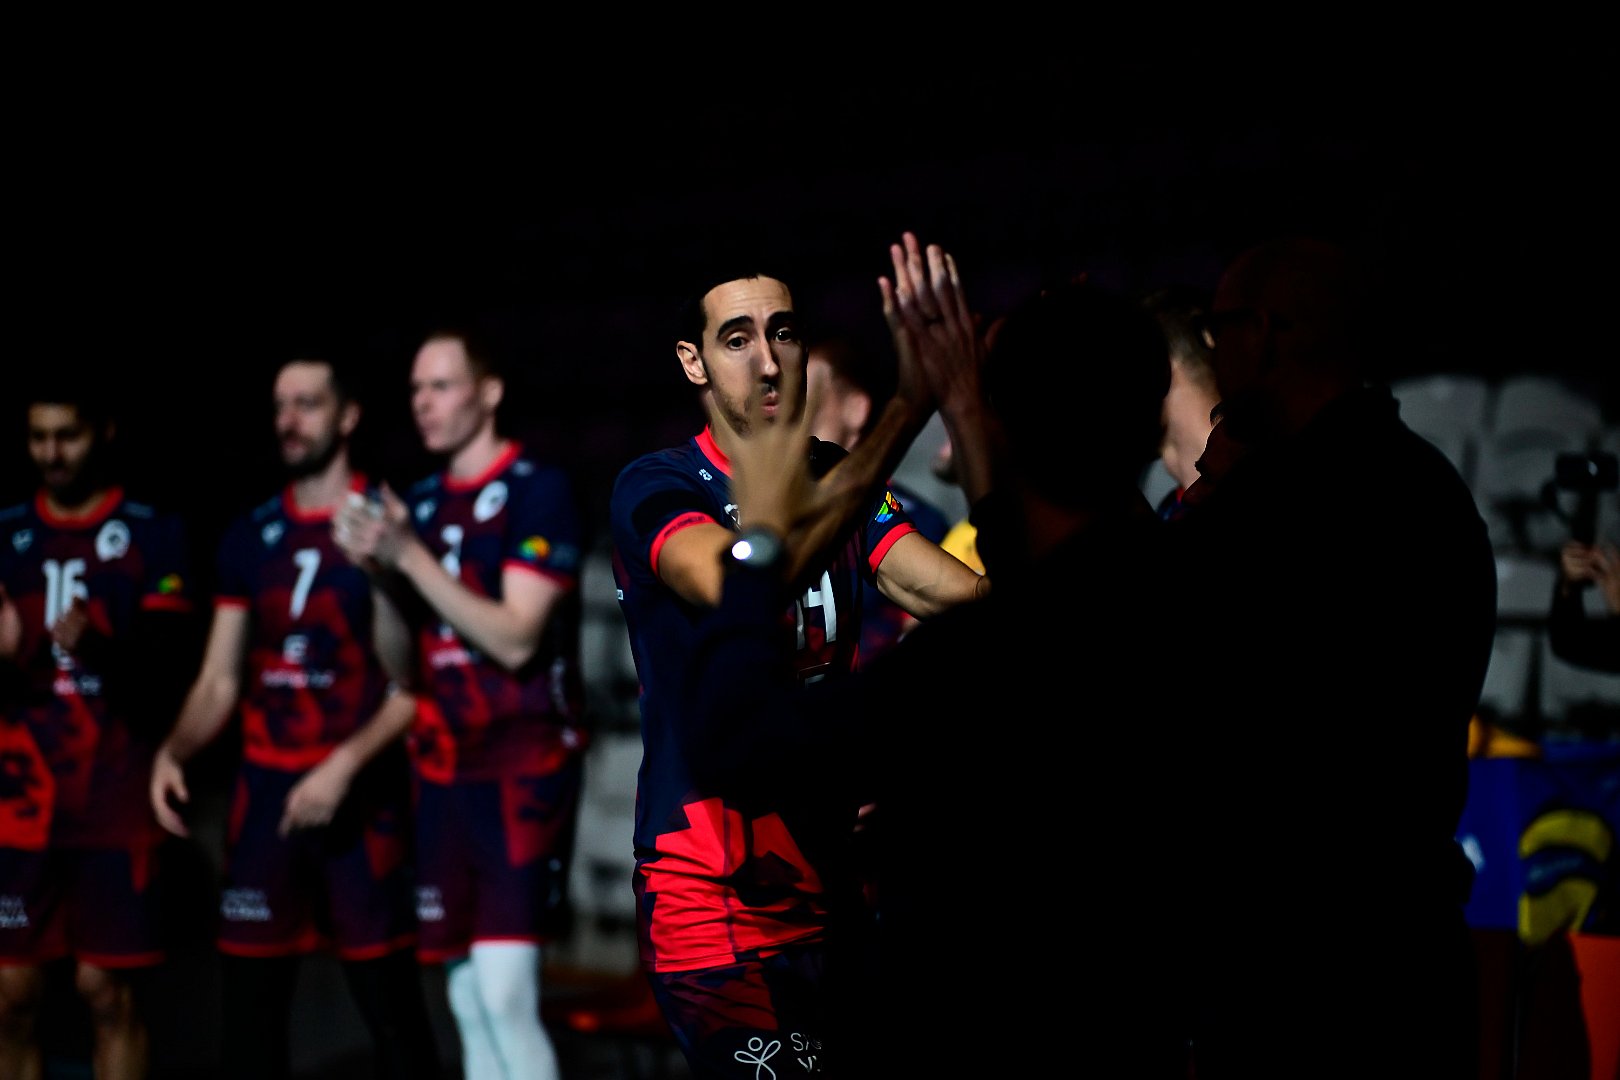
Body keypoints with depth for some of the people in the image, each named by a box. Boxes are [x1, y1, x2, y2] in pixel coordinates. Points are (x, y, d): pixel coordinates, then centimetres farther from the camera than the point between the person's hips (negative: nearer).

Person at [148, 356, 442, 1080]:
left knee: (389, 1004, -4)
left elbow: (414, 680, -8)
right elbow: (219, 681, 13)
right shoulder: (251, 537, 12)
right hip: (265, 792, 5)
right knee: (250, 1004, 5)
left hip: (361, 796, -5)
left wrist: (346, 764, -19)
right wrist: (173, 751, -5)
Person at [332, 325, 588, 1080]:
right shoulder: (418, 504, 13)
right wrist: (378, 574, -4)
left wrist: (411, 557, -17)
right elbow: (401, 664, 13)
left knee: (505, 993, -15)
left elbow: (515, 639, -15)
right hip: (442, 766, 7)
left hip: (523, 763, -6)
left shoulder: (539, 492, -6)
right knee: (467, 1004, 7)